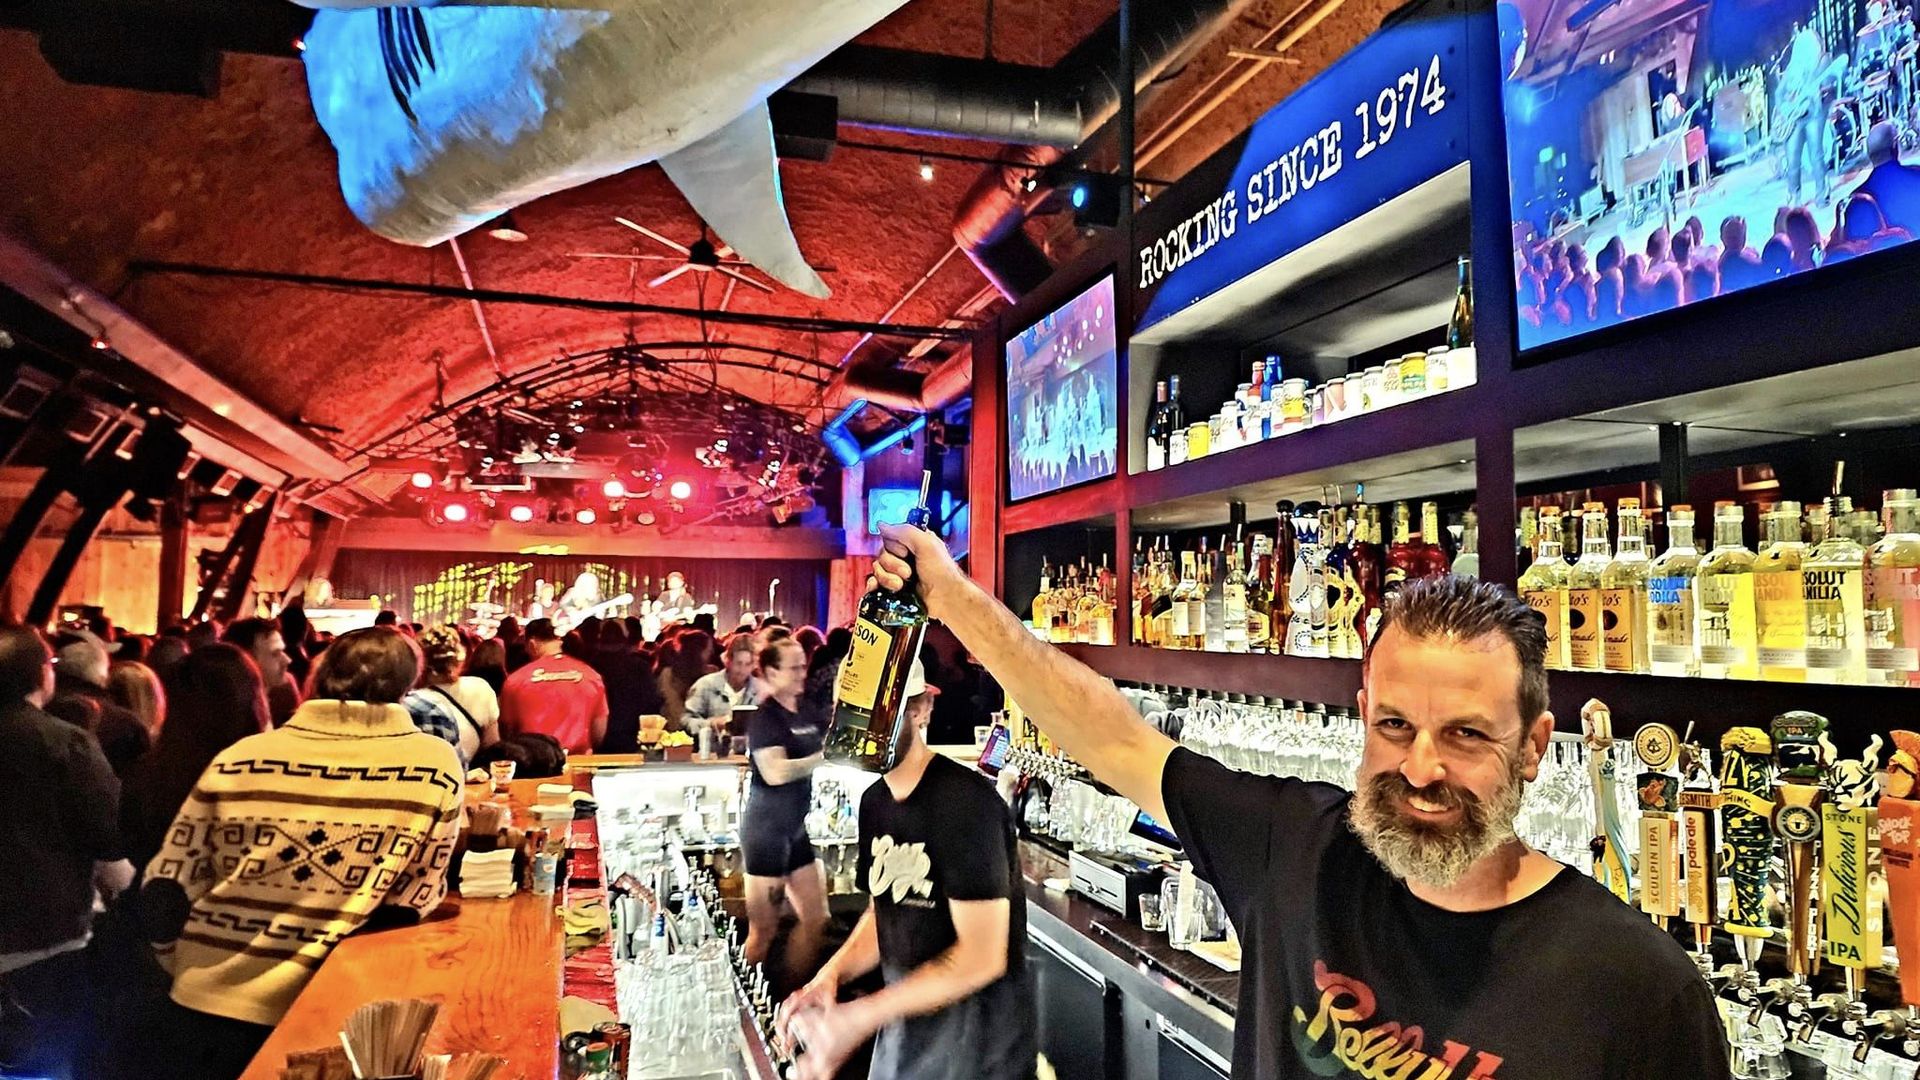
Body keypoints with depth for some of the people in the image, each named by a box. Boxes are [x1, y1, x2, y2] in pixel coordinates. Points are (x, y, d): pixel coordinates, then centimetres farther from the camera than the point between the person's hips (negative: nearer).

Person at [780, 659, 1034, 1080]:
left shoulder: (966, 802, -23)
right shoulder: (874, 800, 2)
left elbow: (982, 957, -24)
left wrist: (859, 1017, -24)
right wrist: (831, 975, -7)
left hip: (977, 1045, -7)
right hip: (903, 1025, 7)